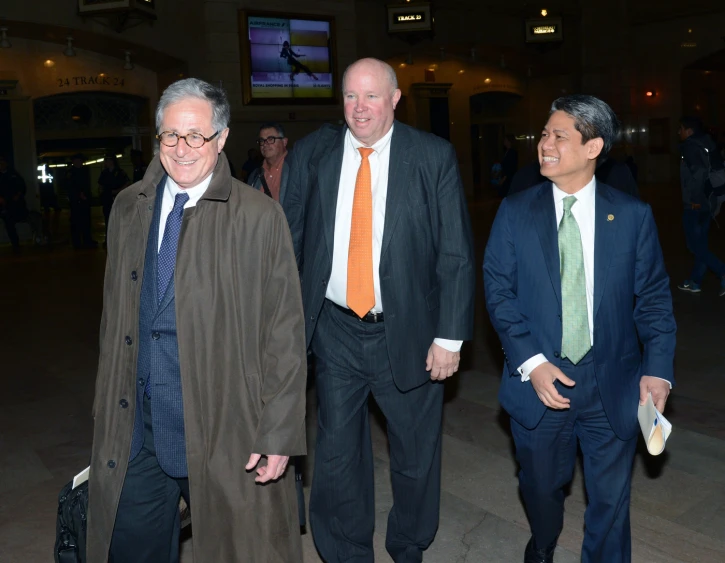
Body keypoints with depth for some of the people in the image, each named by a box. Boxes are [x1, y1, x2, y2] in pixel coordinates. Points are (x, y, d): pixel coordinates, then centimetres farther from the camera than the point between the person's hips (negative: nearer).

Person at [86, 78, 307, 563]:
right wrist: (109, 405, 13)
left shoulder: (259, 217, -10)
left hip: (222, 428, -4)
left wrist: (278, 434, -11)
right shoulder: (129, 208, 6)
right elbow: (114, 315, 13)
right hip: (135, 428, 5)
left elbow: (285, 334, -10)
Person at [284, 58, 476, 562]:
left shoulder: (434, 157, -6)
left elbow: (457, 254, -6)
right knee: (338, 455, 13)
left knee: (417, 458, 15)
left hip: (409, 333, -1)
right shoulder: (312, 154, 1)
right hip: (335, 331, 2)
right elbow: (289, 239, 5)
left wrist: (450, 336, -9)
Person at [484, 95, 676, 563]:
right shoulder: (515, 212, -3)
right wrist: (530, 362, -15)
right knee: (541, 485, 21)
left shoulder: (634, 215, -3)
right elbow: (499, 291, -5)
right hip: (538, 381, 1)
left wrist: (658, 368, -11)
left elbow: (654, 297, 0)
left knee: (610, 498, 14)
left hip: (613, 385, 0)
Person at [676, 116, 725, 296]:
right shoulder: (704, 144, 13)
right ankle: (695, 282, 21)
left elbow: (700, 171, -25)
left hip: (695, 204, -9)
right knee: (701, 242, 13)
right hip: (707, 201, 9)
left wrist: (695, 198, -20)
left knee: (695, 244, -4)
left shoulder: (690, 146, -12)